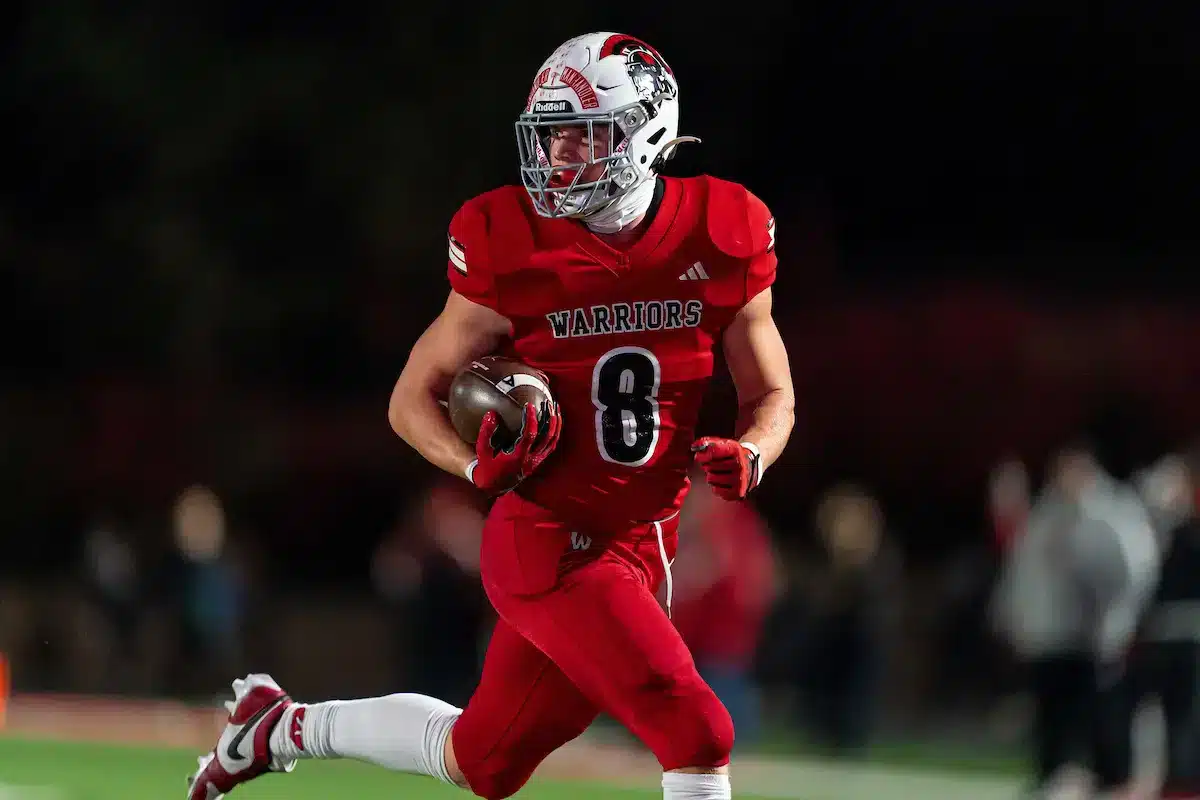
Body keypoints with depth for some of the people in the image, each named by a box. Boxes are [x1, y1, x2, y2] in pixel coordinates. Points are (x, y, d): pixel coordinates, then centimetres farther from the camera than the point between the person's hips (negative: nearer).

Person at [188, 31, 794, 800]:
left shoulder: (720, 240, -2)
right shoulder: (514, 252, -10)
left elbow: (773, 398, 9)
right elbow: (413, 399, -1)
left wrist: (749, 455, -13)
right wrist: (477, 463, -21)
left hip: (641, 549, 5)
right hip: (546, 543, -5)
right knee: (697, 736, -19)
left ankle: (285, 726, 38)